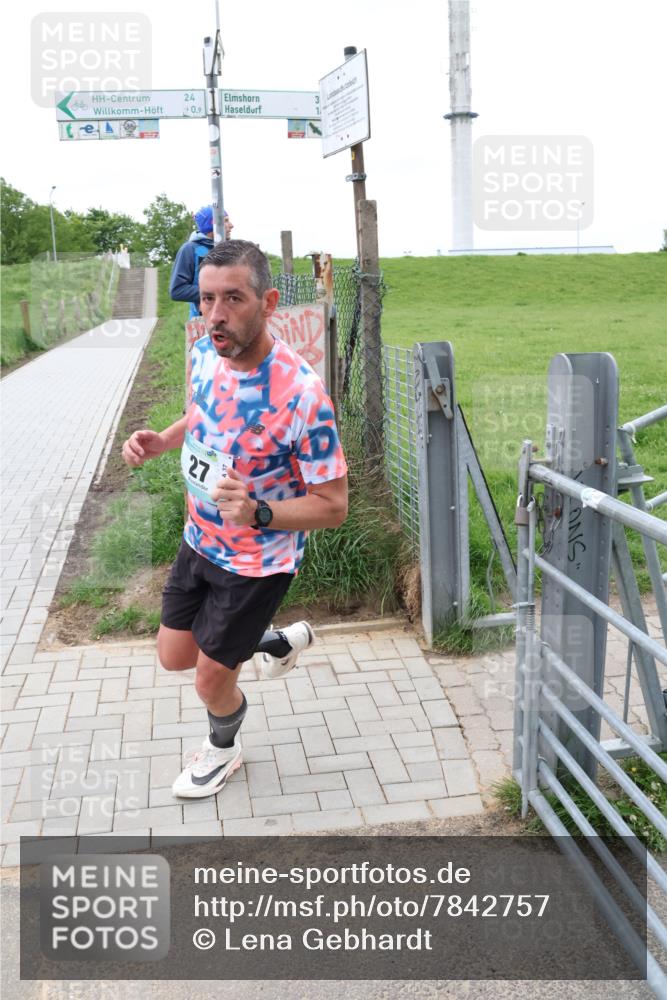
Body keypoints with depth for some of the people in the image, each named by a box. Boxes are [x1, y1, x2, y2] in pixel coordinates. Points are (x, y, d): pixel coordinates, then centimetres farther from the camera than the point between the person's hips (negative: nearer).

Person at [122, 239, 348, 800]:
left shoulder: (301, 395, -32)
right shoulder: (205, 353, -10)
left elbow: (333, 506, -24)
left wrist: (258, 513, -40)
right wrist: (162, 441, -6)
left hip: (257, 563, -6)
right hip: (200, 540, 7)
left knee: (212, 679, 10)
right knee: (174, 657, 19)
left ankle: (224, 749, 46)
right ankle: (281, 641, 43)